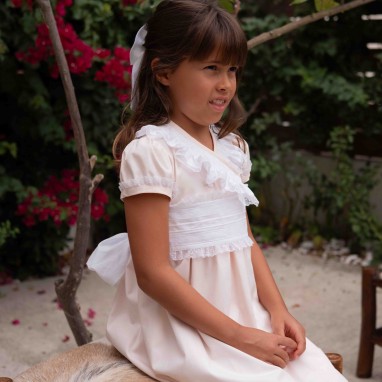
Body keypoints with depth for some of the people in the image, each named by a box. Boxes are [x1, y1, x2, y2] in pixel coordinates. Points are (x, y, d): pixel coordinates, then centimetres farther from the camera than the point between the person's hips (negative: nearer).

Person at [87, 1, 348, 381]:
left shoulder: (230, 147, 8)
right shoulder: (150, 151, -15)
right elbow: (153, 273, -19)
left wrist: (277, 309, -3)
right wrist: (240, 337, -18)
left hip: (244, 313, 7)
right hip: (182, 320, -6)